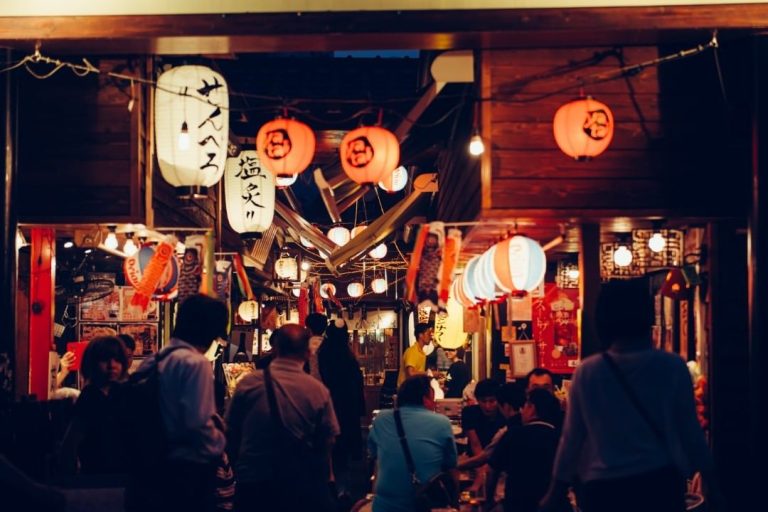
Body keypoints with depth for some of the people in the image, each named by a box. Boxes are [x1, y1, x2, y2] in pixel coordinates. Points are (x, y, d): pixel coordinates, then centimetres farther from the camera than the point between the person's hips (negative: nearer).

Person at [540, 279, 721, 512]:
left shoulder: (587, 372, -2)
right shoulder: (672, 366, -4)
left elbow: (571, 438, 2)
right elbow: (690, 431, 1)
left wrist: (554, 493, 13)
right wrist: (712, 480, 14)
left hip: (602, 488, 1)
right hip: (660, 483, 0)